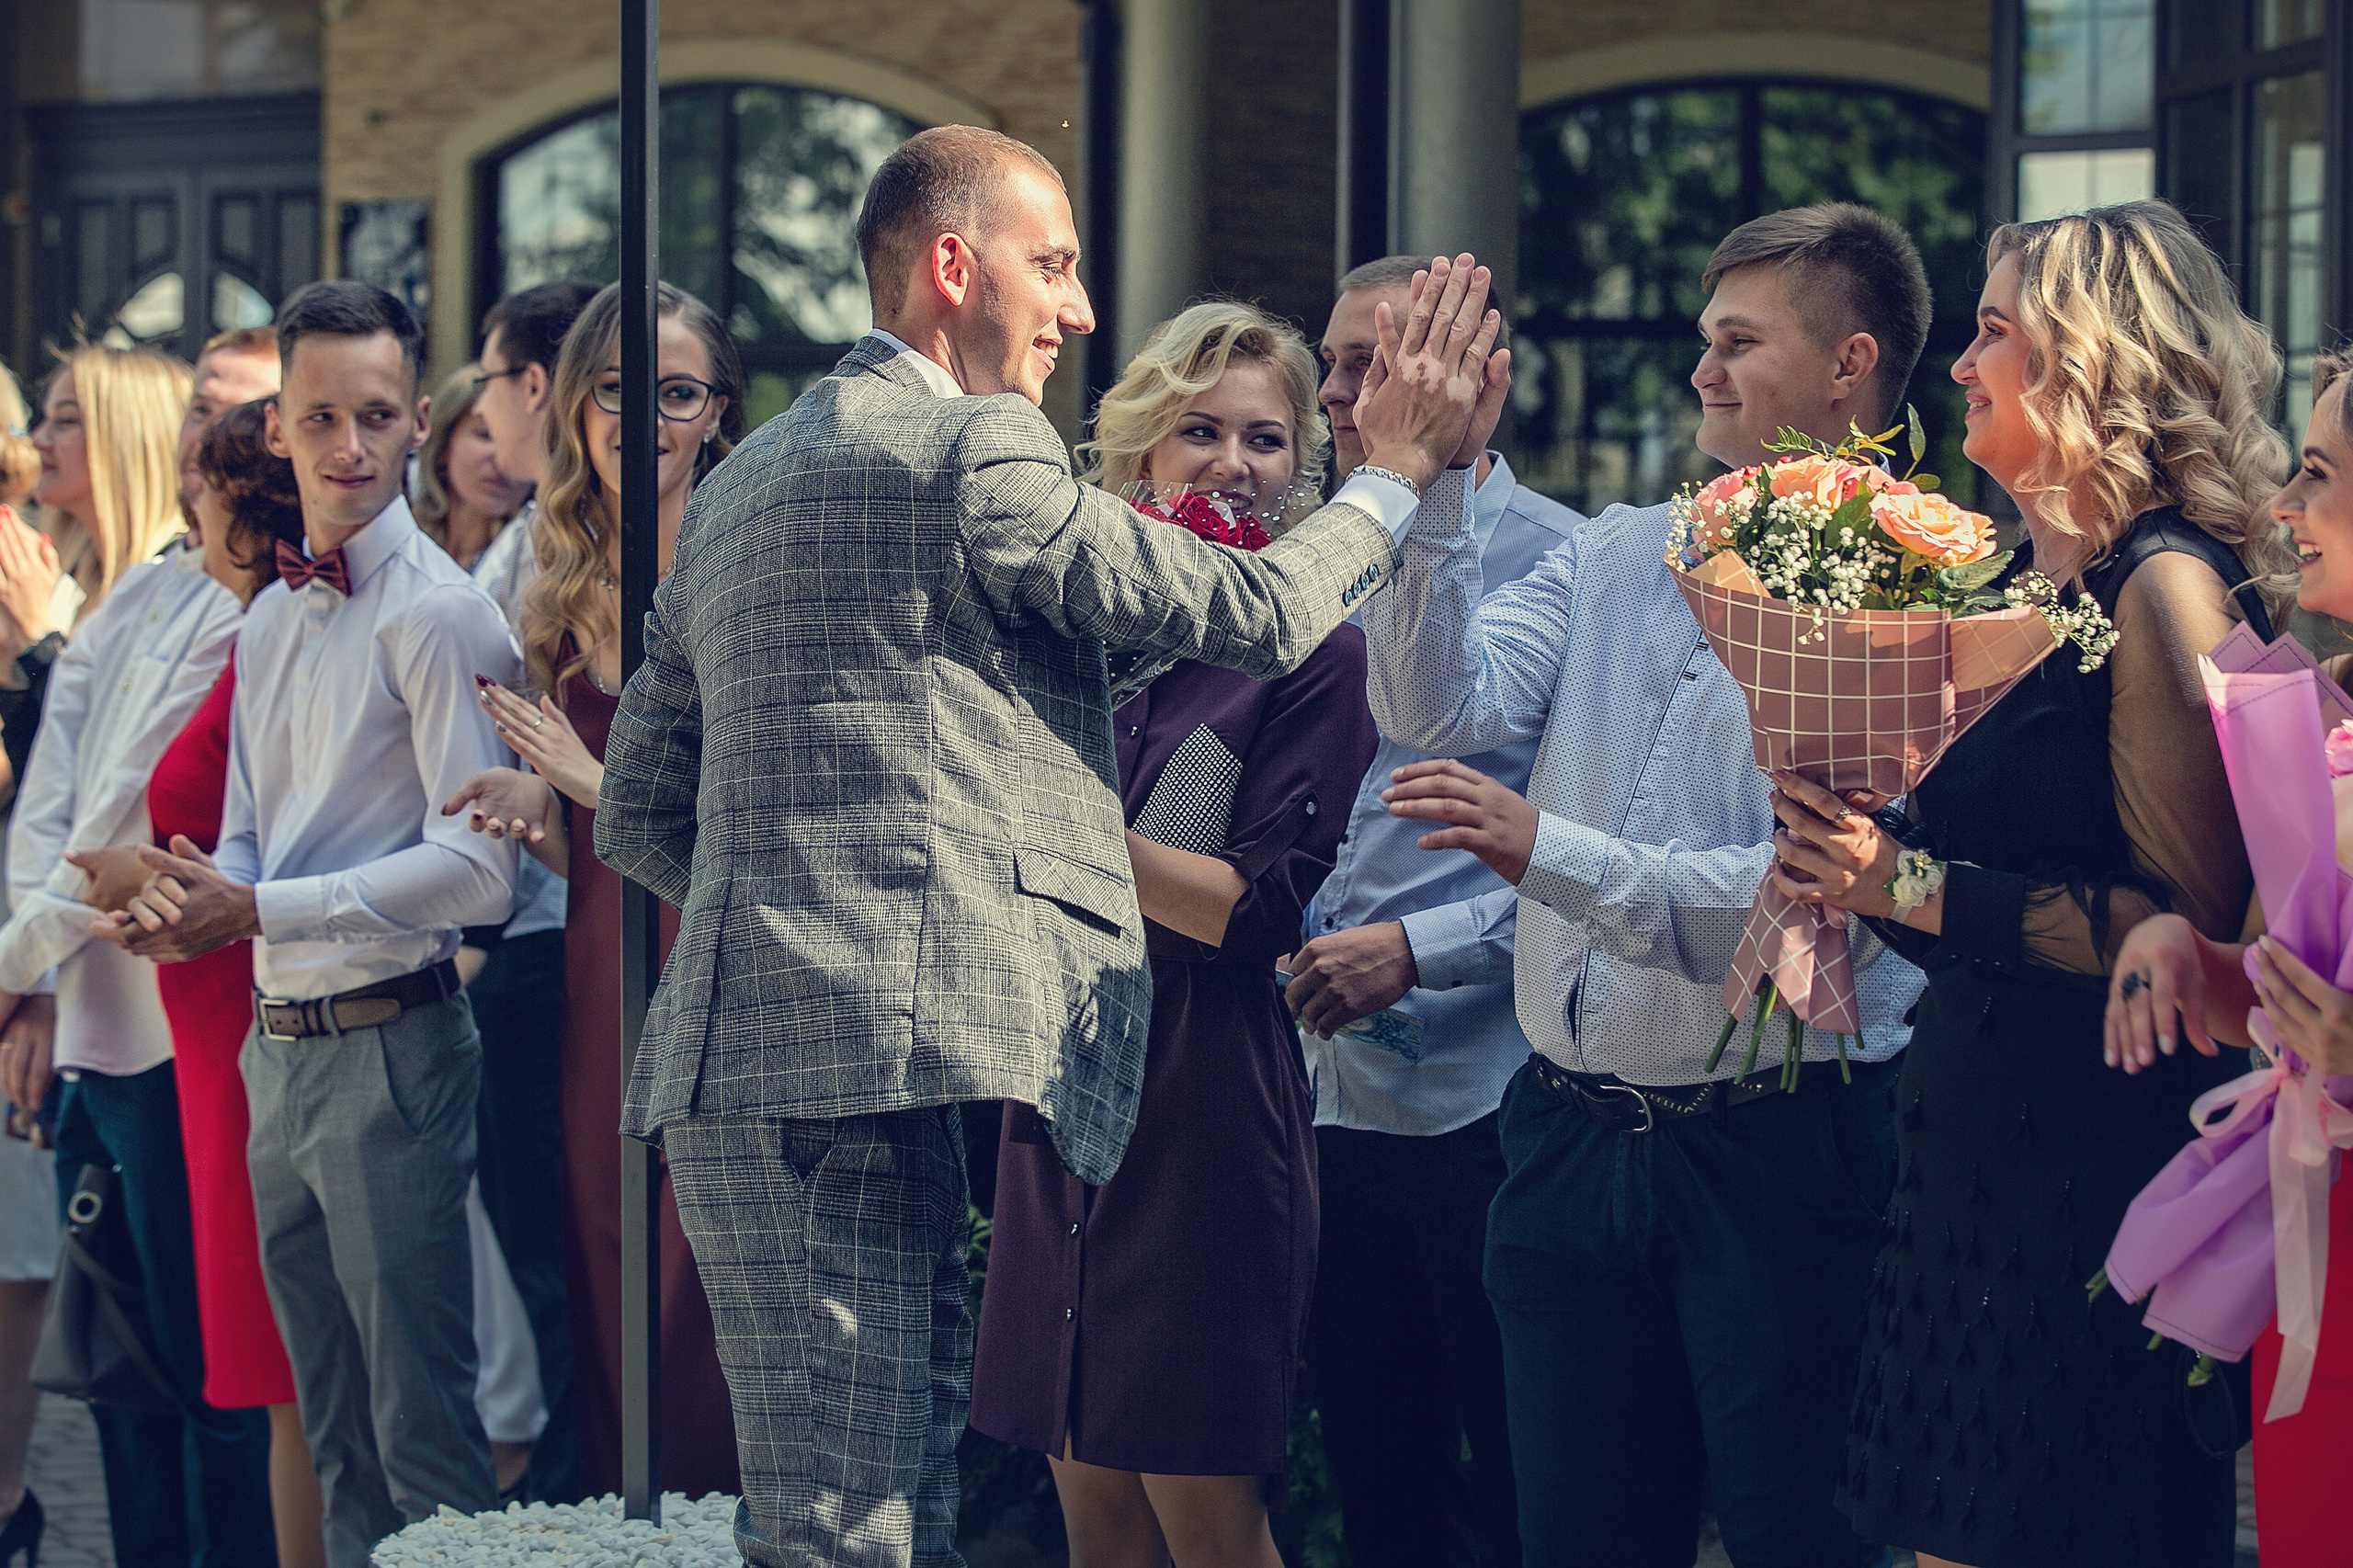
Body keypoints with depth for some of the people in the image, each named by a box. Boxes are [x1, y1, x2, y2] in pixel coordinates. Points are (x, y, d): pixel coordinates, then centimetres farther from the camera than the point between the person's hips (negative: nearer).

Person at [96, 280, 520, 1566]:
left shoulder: (438, 615, -11)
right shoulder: (271, 618, 15)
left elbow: (477, 871, -19)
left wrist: (258, 911, -20)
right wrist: (182, 907, -3)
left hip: (389, 1048, -9)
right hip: (280, 1048, 9)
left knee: (423, 1434, -8)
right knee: (333, 1426, 15)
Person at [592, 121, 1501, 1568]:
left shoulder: (742, 484, 23)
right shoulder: (977, 454, -5)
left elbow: (640, 813, 25)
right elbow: (1257, 617, 2)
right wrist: (1400, 472, 17)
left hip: (739, 1068, 10)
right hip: (879, 1061, -10)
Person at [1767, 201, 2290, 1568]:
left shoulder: (2164, 586, -13)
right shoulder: (2019, 575, 13)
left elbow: (2189, 924, -18)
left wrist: (1918, 887, -20)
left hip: (2099, 1159, -9)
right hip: (1976, 1142, 9)